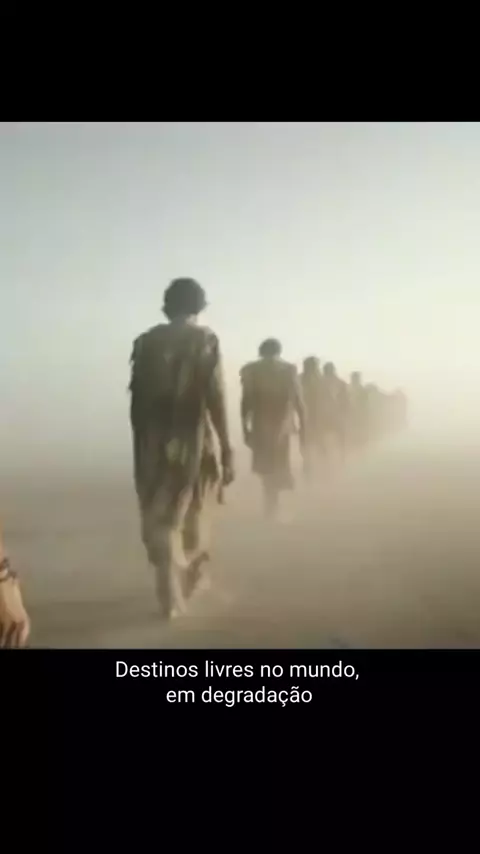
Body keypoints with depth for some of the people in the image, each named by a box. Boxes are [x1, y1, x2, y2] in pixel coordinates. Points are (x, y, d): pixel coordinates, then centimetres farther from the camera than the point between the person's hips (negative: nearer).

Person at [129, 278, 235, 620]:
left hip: (155, 445, 2)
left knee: (161, 521, 9)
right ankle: (192, 580, 36)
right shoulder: (205, 340, -6)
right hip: (195, 441, -1)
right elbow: (216, 397, -13)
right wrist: (227, 449, -10)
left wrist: (141, 445, 12)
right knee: (195, 517, 18)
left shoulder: (146, 341, 3)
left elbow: (137, 398, 3)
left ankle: (172, 597, 5)